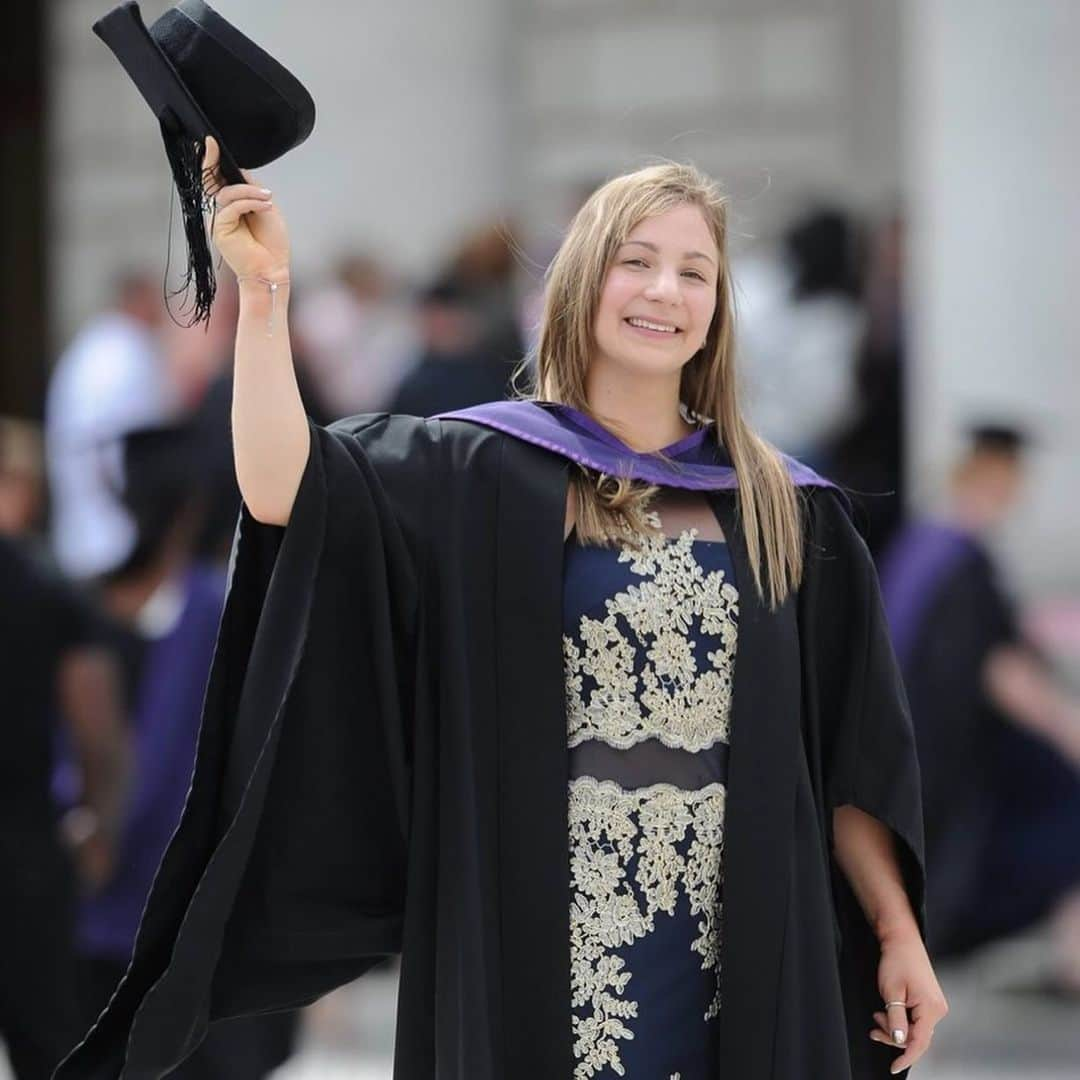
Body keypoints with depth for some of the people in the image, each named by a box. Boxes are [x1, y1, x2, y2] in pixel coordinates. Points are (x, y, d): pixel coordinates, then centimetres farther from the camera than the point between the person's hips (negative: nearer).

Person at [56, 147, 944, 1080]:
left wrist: (900, 931, 5)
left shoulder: (782, 511, 9)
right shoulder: (479, 478, 3)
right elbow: (283, 494, -12)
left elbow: (852, 750, 10)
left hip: (743, 960, 2)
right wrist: (265, 291, -18)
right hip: (537, 951, -2)